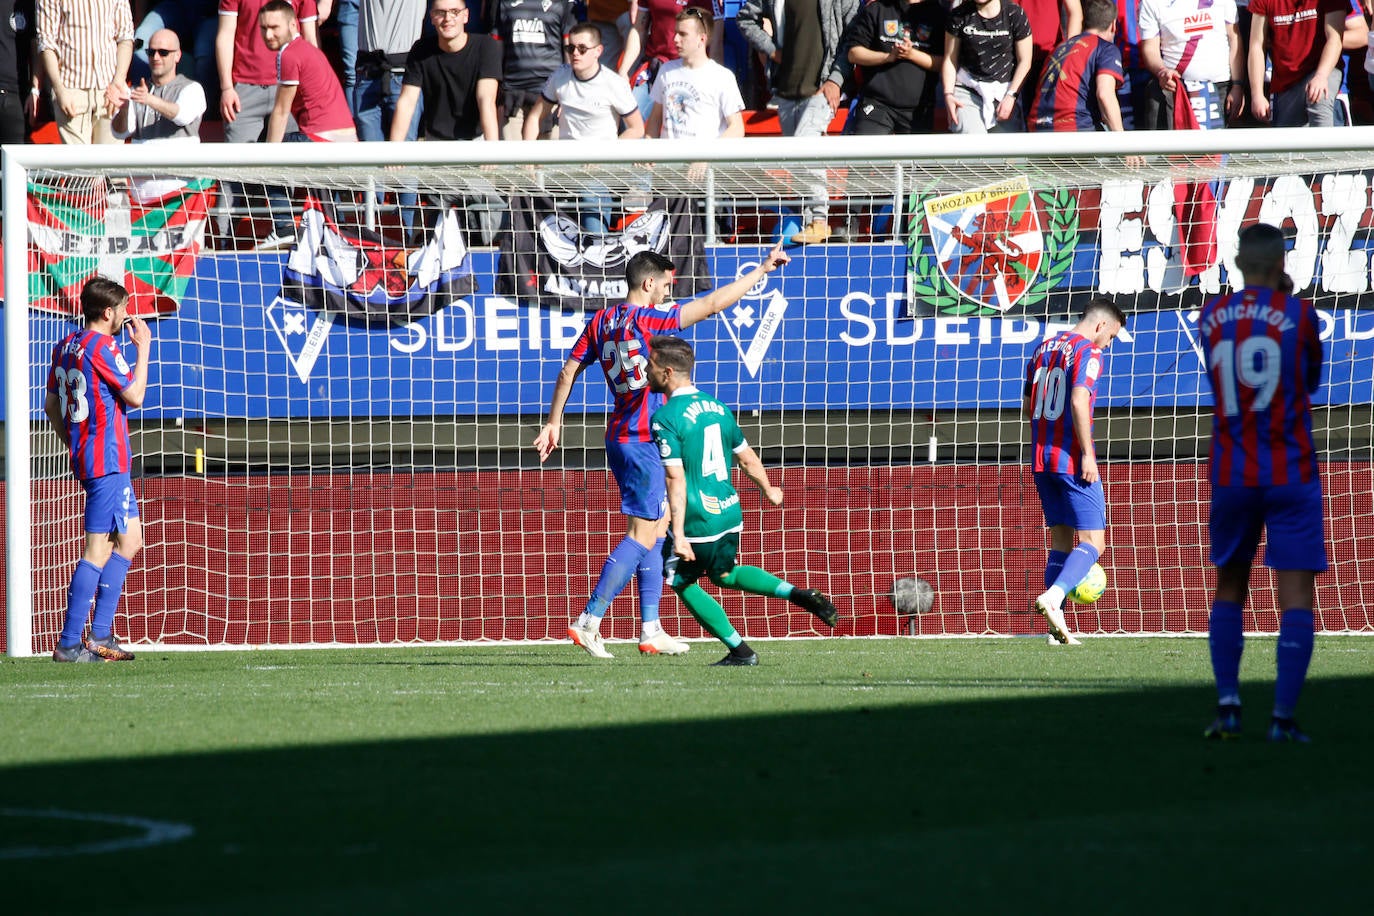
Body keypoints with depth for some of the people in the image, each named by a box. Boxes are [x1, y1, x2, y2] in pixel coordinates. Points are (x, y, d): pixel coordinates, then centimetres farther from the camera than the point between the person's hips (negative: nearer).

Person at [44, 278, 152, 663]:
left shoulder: (65, 346, 11)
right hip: (107, 461, -10)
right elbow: (134, 396, -12)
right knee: (98, 550, -9)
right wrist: (143, 347, -4)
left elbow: (51, 405, 17)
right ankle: (70, 644, -10)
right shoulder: (101, 346, -15)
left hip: (86, 457, 10)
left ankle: (100, 635, 15)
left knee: (129, 538, 17)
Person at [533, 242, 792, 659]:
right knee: (642, 536, -6)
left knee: (657, 528, 14)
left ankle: (650, 630, 15)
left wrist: (554, 422, 18)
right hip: (643, 441, -9)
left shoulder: (601, 321, 7)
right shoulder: (648, 320, -15)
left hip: (621, 437, 9)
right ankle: (588, 622, -10)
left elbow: (568, 371, 11)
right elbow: (713, 303, -16)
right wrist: (763, 269, -10)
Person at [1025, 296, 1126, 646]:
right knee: (1092, 541, -5)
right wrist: (1087, 454, -20)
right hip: (1072, 460, -8)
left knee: (1061, 539, 12)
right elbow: (1078, 401, -22)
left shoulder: (1044, 348, 15)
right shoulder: (1088, 352, -9)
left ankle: (1057, 626, 5)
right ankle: (1052, 597, -28)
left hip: (1041, 459, 8)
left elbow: (1029, 405, 20)